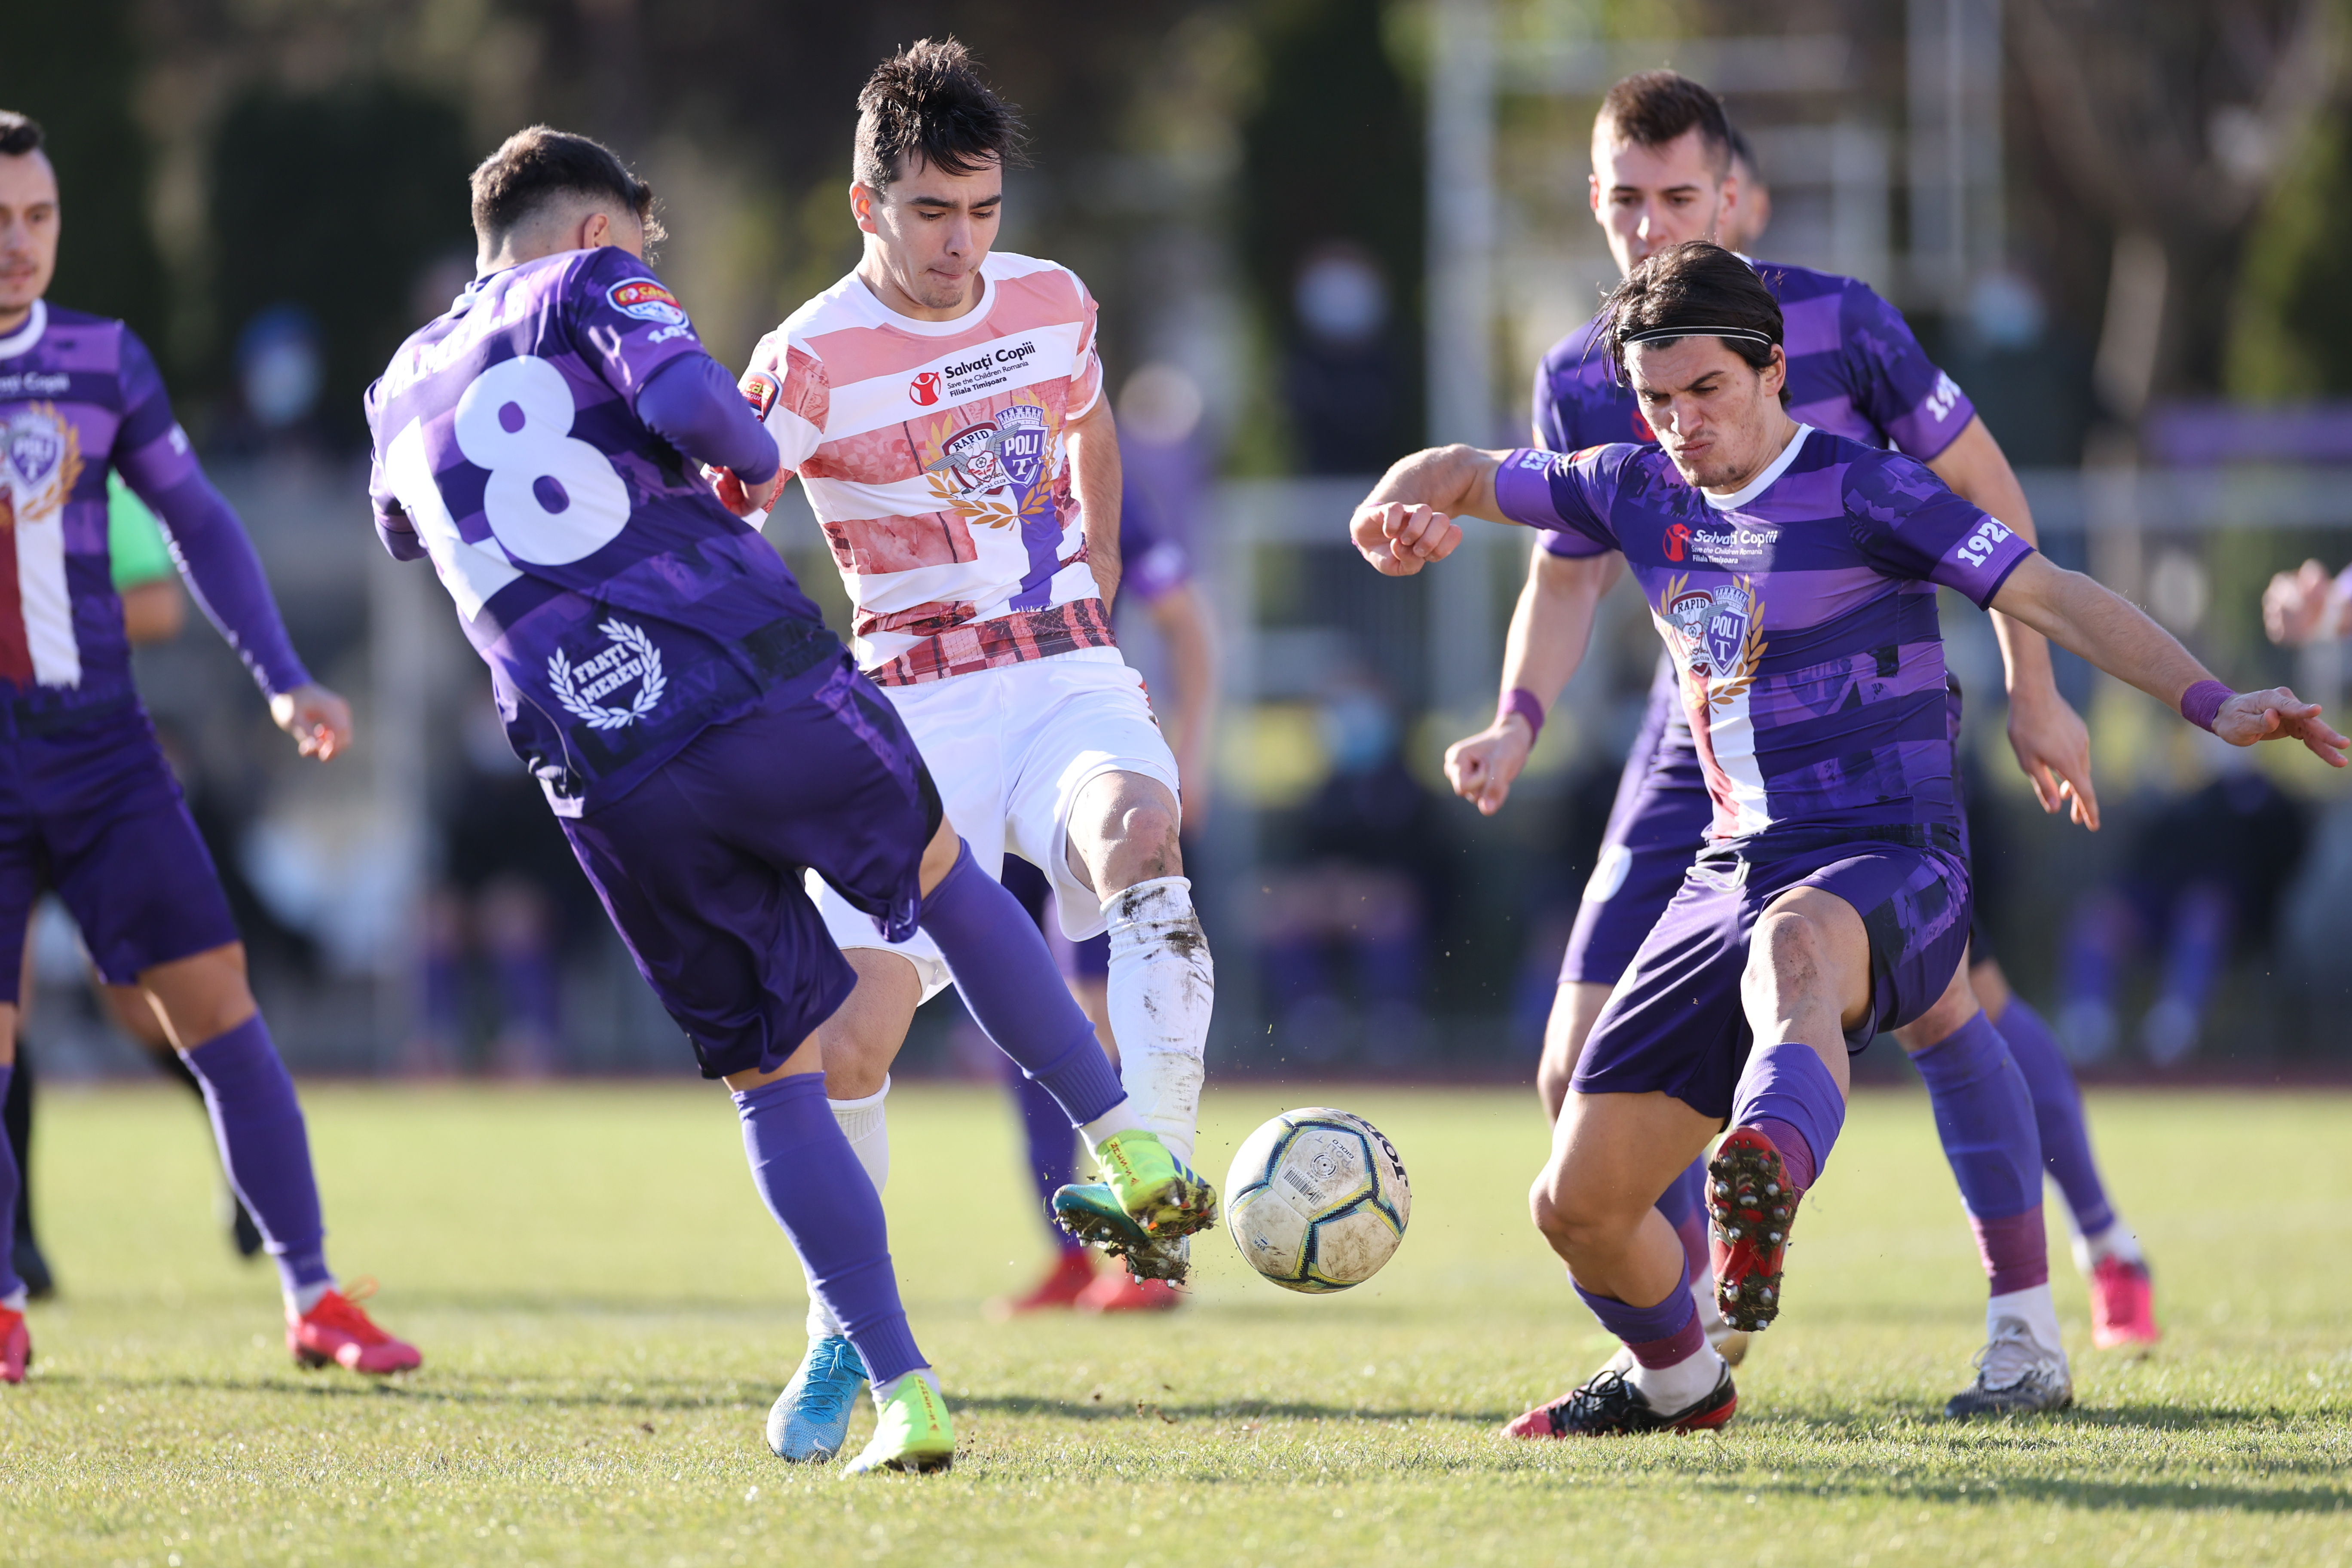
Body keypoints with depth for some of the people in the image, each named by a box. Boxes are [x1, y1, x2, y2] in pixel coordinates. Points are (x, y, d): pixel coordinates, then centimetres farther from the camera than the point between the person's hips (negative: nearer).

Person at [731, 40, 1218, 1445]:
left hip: (1068, 678, 2)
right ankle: (849, 1329, 9)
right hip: (916, 718, -2)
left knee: (1138, 835, -33)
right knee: (856, 1022, -11)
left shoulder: (1054, 303, 6)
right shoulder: (814, 360, -8)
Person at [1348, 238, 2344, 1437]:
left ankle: (1769, 1172, -76)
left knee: (1791, 943, -45)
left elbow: (2051, 596, -15)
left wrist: (2213, 704, -28)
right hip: (1734, 874, 6)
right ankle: (1679, 1383, 35)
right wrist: (1405, 504, -3)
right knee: (1576, 1207, 3)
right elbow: (1467, 477, 23)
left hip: (1886, 870, -6)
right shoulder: (1640, 494, 10)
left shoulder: (1861, 492, -7)